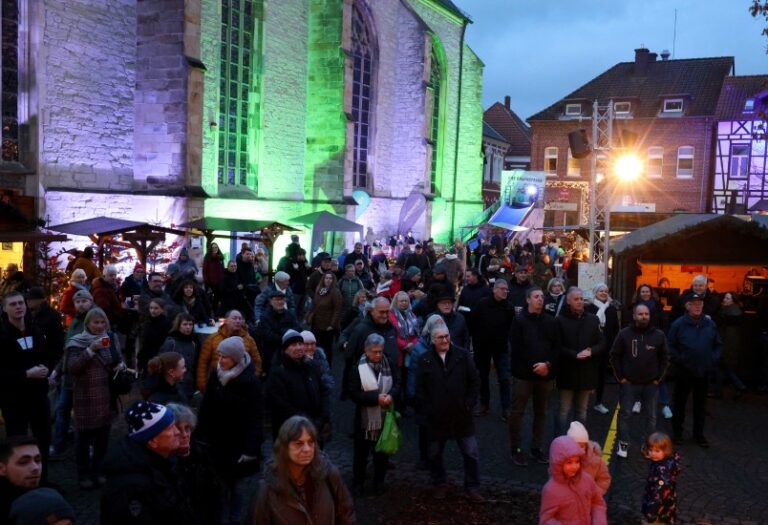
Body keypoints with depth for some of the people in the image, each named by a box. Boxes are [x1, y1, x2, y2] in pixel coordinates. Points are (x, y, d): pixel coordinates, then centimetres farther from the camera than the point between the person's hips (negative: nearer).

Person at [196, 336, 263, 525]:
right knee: (219, 491, 10)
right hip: (217, 444, 4)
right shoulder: (215, 376, 1)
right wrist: (201, 438, 3)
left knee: (241, 492, 4)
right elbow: (206, 409, 6)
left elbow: (254, 417, -15)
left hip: (240, 446, -4)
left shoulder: (251, 381, -15)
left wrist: (251, 449, -18)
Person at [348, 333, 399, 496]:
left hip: (385, 417, 3)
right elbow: (353, 393, -17)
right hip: (365, 418, -3)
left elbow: (397, 384, 3)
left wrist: (391, 395, -20)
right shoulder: (358, 368, -14)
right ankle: (358, 482, 29)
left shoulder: (389, 364, -2)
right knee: (361, 452, 11)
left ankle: (379, 482, 31)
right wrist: (376, 398, -24)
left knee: (383, 452, 14)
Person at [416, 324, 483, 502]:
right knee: (435, 454, 15)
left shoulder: (462, 355, -4)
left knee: (471, 453, 3)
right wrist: (425, 413, -5)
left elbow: (475, 381, 1)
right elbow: (420, 390, -2)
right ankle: (439, 484, 36)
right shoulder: (425, 360, -4)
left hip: (461, 416, 0)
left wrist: (469, 403, -4)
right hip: (436, 418, 0)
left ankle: (472, 487, 19)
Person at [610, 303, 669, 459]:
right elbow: (615, 356, 0)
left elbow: (665, 358, 7)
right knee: (625, 414, 2)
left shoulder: (658, 335, -1)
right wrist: (620, 377, -4)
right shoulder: (624, 334, -5)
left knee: (650, 416, 9)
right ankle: (623, 444, 13)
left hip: (651, 384, 1)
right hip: (628, 383, -1)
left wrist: (659, 378, 1)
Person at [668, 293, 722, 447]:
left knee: (700, 404, 12)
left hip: (703, 372, 3)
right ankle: (677, 432, 24)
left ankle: (699, 434, 25)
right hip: (683, 372, -3)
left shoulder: (710, 324, 1)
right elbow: (670, 346, -6)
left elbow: (718, 345, 11)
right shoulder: (679, 324, -9)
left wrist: (713, 359, -1)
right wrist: (678, 360, -14)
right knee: (680, 402, 10)